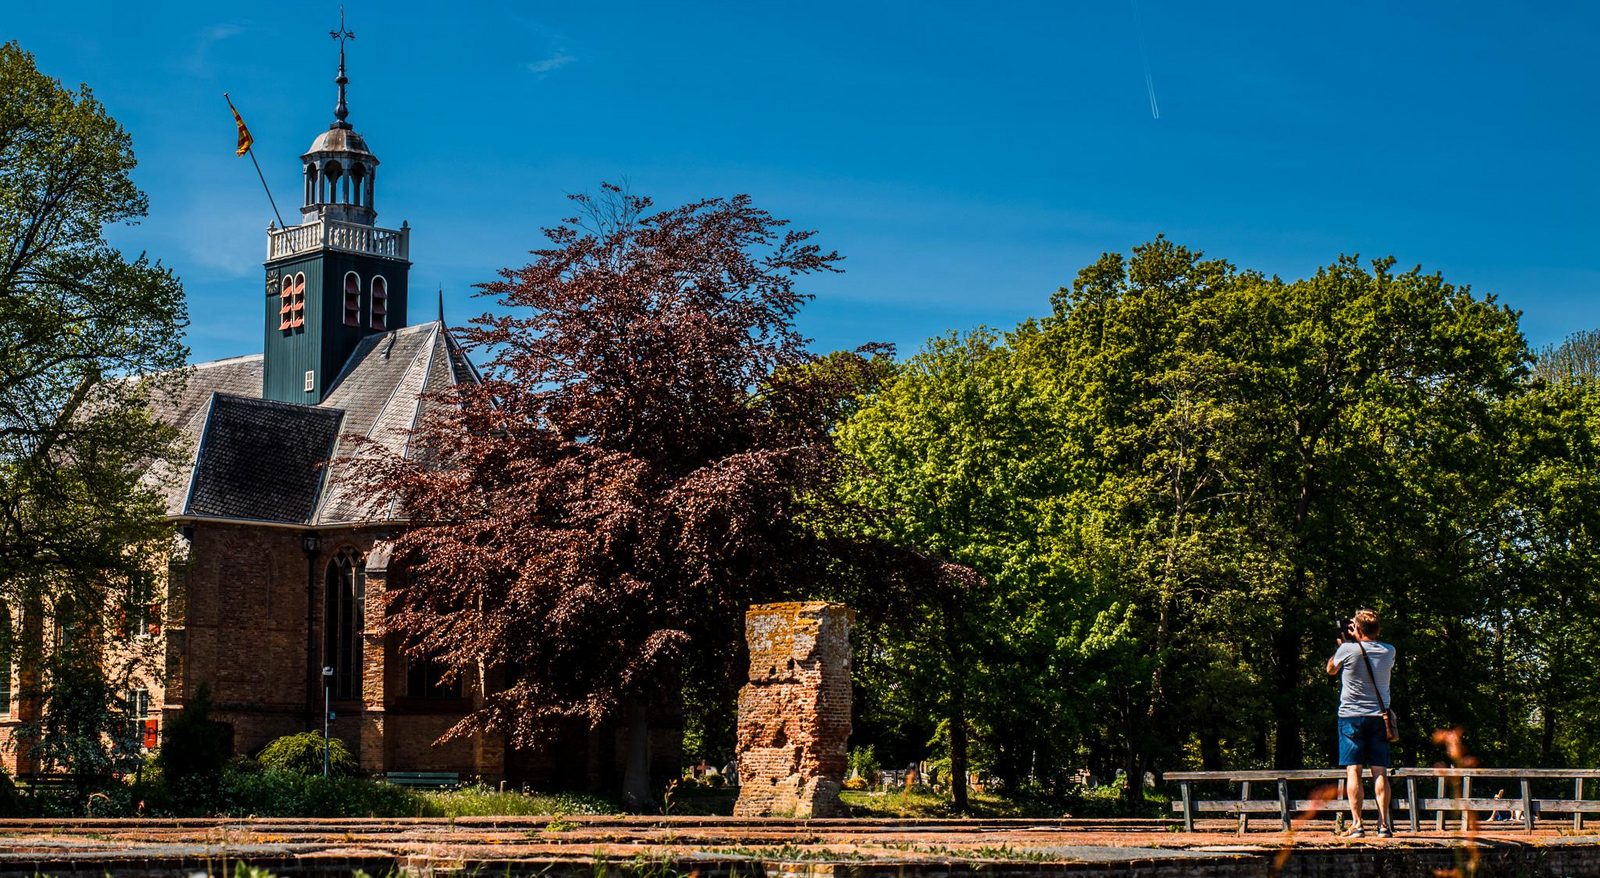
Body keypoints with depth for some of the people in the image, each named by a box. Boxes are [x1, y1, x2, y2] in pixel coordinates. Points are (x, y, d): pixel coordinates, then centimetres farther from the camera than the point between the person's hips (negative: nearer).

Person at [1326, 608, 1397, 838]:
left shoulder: (1347, 650, -10)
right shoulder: (1388, 652, 1)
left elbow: (1331, 670, 9)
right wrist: (1352, 642, 19)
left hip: (1351, 716, -3)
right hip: (1378, 716, 3)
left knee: (1353, 771, -1)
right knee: (1380, 772, 3)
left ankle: (1357, 824, -7)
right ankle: (1384, 823, -2)